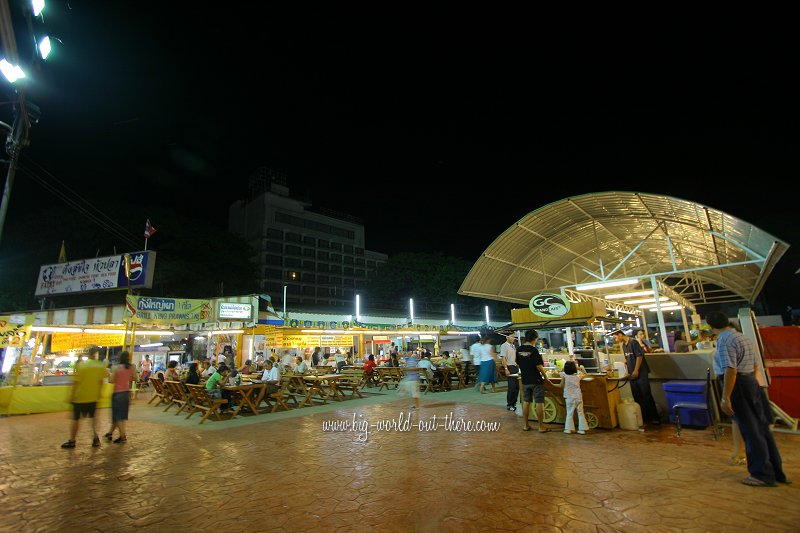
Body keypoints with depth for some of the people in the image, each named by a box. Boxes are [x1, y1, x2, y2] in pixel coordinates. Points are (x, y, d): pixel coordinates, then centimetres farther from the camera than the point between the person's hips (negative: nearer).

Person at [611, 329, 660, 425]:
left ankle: (654, 418, 4)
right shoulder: (623, 345, 11)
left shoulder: (633, 342, -12)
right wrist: (628, 372, 10)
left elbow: (639, 356, -16)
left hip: (641, 373, -8)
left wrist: (636, 371, -15)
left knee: (646, 395, -4)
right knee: (637, 397, 10)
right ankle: (643, 417, 18)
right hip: (632, 374, 8)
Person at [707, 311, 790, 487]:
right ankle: (776, 471, 29)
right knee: (761, 428, 17)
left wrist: (725, 398, -22)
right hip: (751, 381, 10)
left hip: (737, 385, -9)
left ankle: (763, 475, 14)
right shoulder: (741, 337, 12)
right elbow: (754, 365, 20)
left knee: (751, 431, 2)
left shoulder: (724, 340, -20)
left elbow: (730, 370, -25)